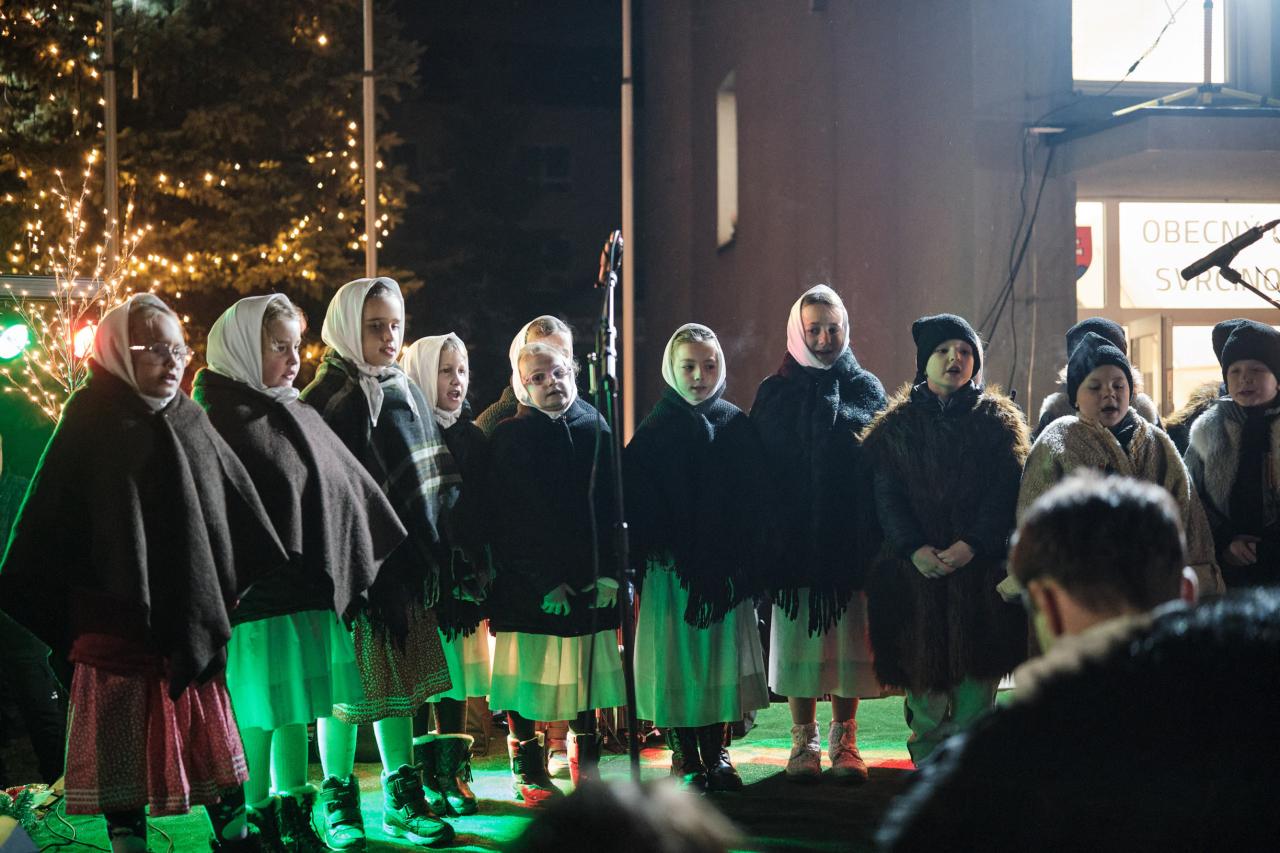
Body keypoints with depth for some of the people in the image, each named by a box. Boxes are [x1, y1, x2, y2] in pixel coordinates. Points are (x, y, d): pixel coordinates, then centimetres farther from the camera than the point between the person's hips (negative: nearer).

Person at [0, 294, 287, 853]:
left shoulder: (191, 424, 9)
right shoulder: (89, 426, -4)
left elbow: (239, 510, 12)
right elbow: (49, 522, -7)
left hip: (191, 614, 4)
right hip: (116, 621, -4)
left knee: (209, 726, 10)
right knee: (123, 731, 2)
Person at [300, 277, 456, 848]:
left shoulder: (406, 391, 12)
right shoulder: (328, 397, -7)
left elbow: (437, 478, 16)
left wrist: (432, 554, 9)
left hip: (403, 562, 6)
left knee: (399, 680, 11)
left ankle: (401, 799, 20)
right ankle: (337, 801, 13)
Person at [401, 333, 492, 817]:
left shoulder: (473, 437, 14)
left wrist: (481, 572, 10)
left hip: (463, 576, 6)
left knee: (455, 676, 8)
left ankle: (453, 773, 15)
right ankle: (420, 779, 3)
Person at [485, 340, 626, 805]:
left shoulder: (595, 430, 7)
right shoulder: (508, 438, -2)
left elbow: (612, 506, 8)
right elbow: (506, 521, -5)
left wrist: (609, 572, -3)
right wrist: (543, 585, -11)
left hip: (589, 585, 3)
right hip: (526, 587, -3)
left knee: (587, 678, 9)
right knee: (525, 678, 1)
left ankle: (586, 770, 21)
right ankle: (528, 774, 12)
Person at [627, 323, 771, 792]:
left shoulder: (737, 427, 5)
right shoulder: (654, 431, 1)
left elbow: (756, 498, 3)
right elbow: (639, 505, -3)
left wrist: (743, 555, -6)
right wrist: (650, 555, -12)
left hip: (727, 565, 2)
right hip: (671, 568, -1)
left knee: (721, 656, 5)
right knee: (676, 658, 3)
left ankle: (715, 753, 17)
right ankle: (685, 757, 13)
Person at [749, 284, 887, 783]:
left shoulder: (865, 388, 8)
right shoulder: (775, 393, 7)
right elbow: (759, 468, 3)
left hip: (851, 538, 0)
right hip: (795, 537, 0)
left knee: (848, 642, 2)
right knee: (798, 638, 2)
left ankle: (844, 742, 12)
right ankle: (804, 742, 12)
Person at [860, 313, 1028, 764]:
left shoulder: (998, 419, 8)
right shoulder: (895, 425, 10)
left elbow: (1005, 492, -2)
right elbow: (885, 494, 1)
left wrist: (971, 544, -16)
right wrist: (913, 548, -14)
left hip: (980, 563, 0)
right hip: (916, 568, 0)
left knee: (976, 662, -3)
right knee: (924, 671, -1)